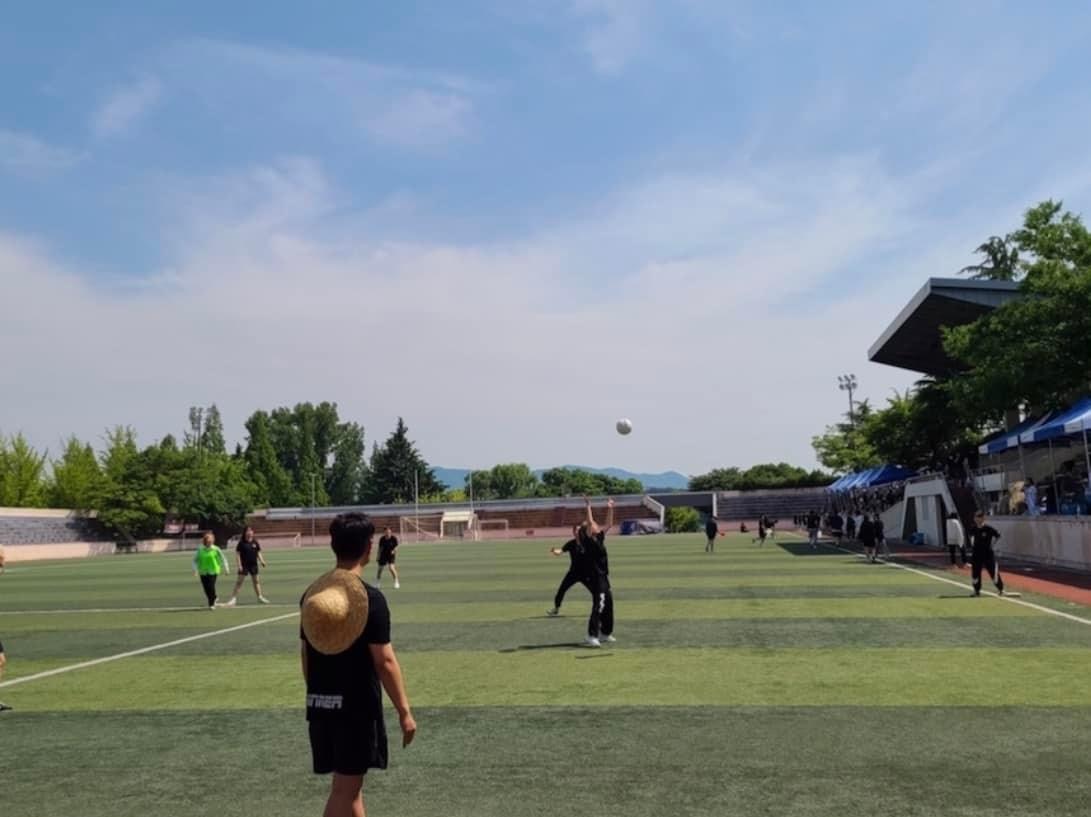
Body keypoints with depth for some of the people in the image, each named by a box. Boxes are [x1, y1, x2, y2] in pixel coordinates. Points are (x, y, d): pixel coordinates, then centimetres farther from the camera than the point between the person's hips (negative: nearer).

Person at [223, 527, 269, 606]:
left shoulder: (255, 542, 3)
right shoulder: (241, 543, -8)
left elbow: (258, 553, 9)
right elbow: (238, 554, -7)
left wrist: (262, 561, -3)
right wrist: (239, 565, -14)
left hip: (253, 564, 4)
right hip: (244, 565, -4)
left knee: (256, 580, 12)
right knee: (239, 581, -4)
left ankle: (260, 597, 22)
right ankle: (233, 598, 0)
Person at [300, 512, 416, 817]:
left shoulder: (312, 593, 4)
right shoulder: (370, 597, -15)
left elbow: (305, 654, 12)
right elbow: (384, 661, -16)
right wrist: (404, 711, -9)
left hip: (320, 705, 6)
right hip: (357, 705, -6)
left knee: (350, 784, 18)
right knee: (344, 789, 2)